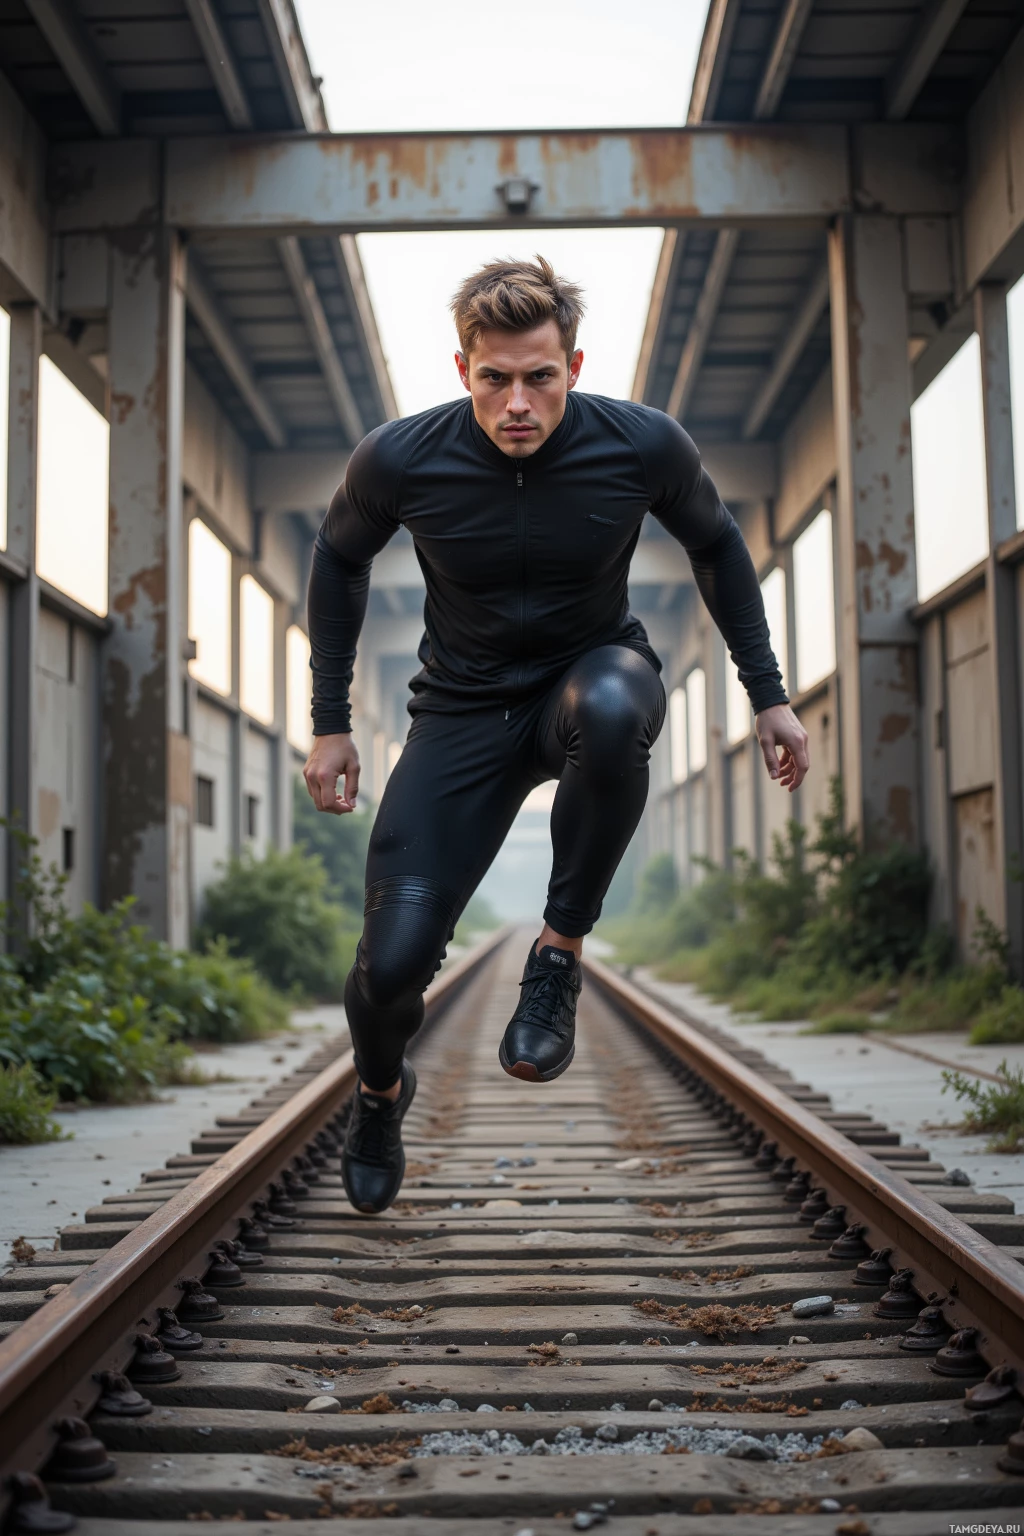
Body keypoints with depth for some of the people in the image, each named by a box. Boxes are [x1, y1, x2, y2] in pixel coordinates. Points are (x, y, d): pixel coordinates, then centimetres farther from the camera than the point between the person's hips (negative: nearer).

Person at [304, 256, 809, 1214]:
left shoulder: (641, 446, -17)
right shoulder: (400, 460, -17)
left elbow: (715, 544, 4)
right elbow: (340, 560, 4)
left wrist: (767, 695, 4)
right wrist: (330, 722, 5)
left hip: (590, 674, 0)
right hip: (464, 709, 1)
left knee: (611, 705, -42)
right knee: (392, 962, -13)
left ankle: (560, 953, -19)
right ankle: (380, 1089, 26)